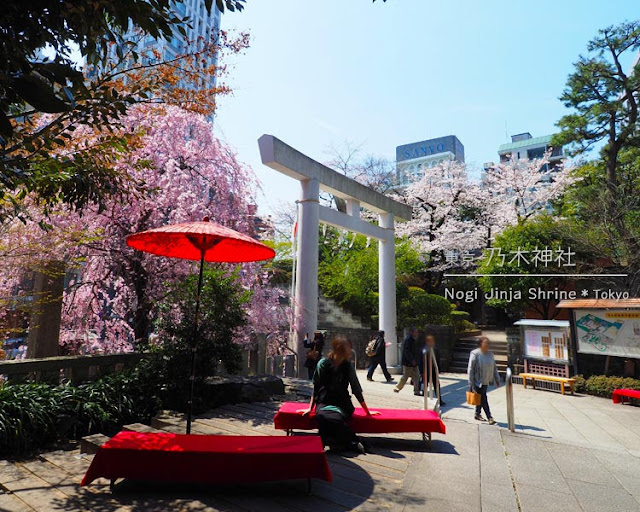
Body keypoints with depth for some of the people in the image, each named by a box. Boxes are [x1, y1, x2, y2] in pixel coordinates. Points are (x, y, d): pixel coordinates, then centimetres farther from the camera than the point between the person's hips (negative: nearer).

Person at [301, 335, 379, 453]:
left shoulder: (348, 366, -1)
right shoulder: (323, 363, -6)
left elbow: (356, 390, 8)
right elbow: (316, 387, 4)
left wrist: (367, 412, 12)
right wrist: (310, 408, 5)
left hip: (342, 404, 0)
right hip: (324, 402, 0)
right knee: (322, 415, -37)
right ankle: (352, 442, -23)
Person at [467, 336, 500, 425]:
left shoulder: (490, 354, 5)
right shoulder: (475, 354, -15)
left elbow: (494, 368, 15)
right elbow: (470, 369, -14)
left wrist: (497, 379, 11)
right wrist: (471, 384, -15)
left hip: (486, 381, 7)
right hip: (478, 381, -6)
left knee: (481, 398, 16)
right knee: (483, 399, -3)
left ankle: (477, 414, 29)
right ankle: (489, 417, 3)